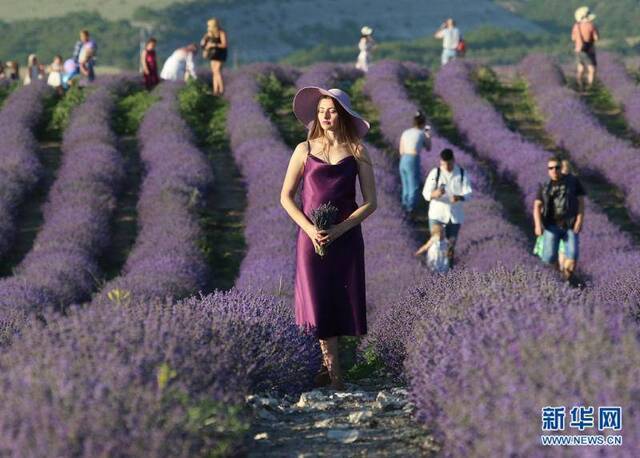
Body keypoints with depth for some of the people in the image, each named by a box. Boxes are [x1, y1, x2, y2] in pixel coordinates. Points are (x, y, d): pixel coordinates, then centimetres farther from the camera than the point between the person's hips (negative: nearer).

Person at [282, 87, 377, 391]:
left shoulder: (357, 152, 2)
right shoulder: (305, 150, 3)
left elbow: (370, 202, -1)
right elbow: (286, 197, 4)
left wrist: (339, 229, -13)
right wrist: (309, 228, -11)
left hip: (346, 237, 0)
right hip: (311, 236, 0)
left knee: (342, 301, 2)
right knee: (319, 302, -2)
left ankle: (329, 365, 19)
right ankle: (334, 373, 4)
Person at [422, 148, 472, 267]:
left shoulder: (462, 174, -4)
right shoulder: (435, 173, -8)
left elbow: (468, 193, -10)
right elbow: (426, 193, -12)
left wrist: (459, 197, -34)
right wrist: (435, 194, -36)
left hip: (455, 215, 2)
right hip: (437, 214, -2)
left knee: (451, 242, 14)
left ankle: (449, 265, 37)